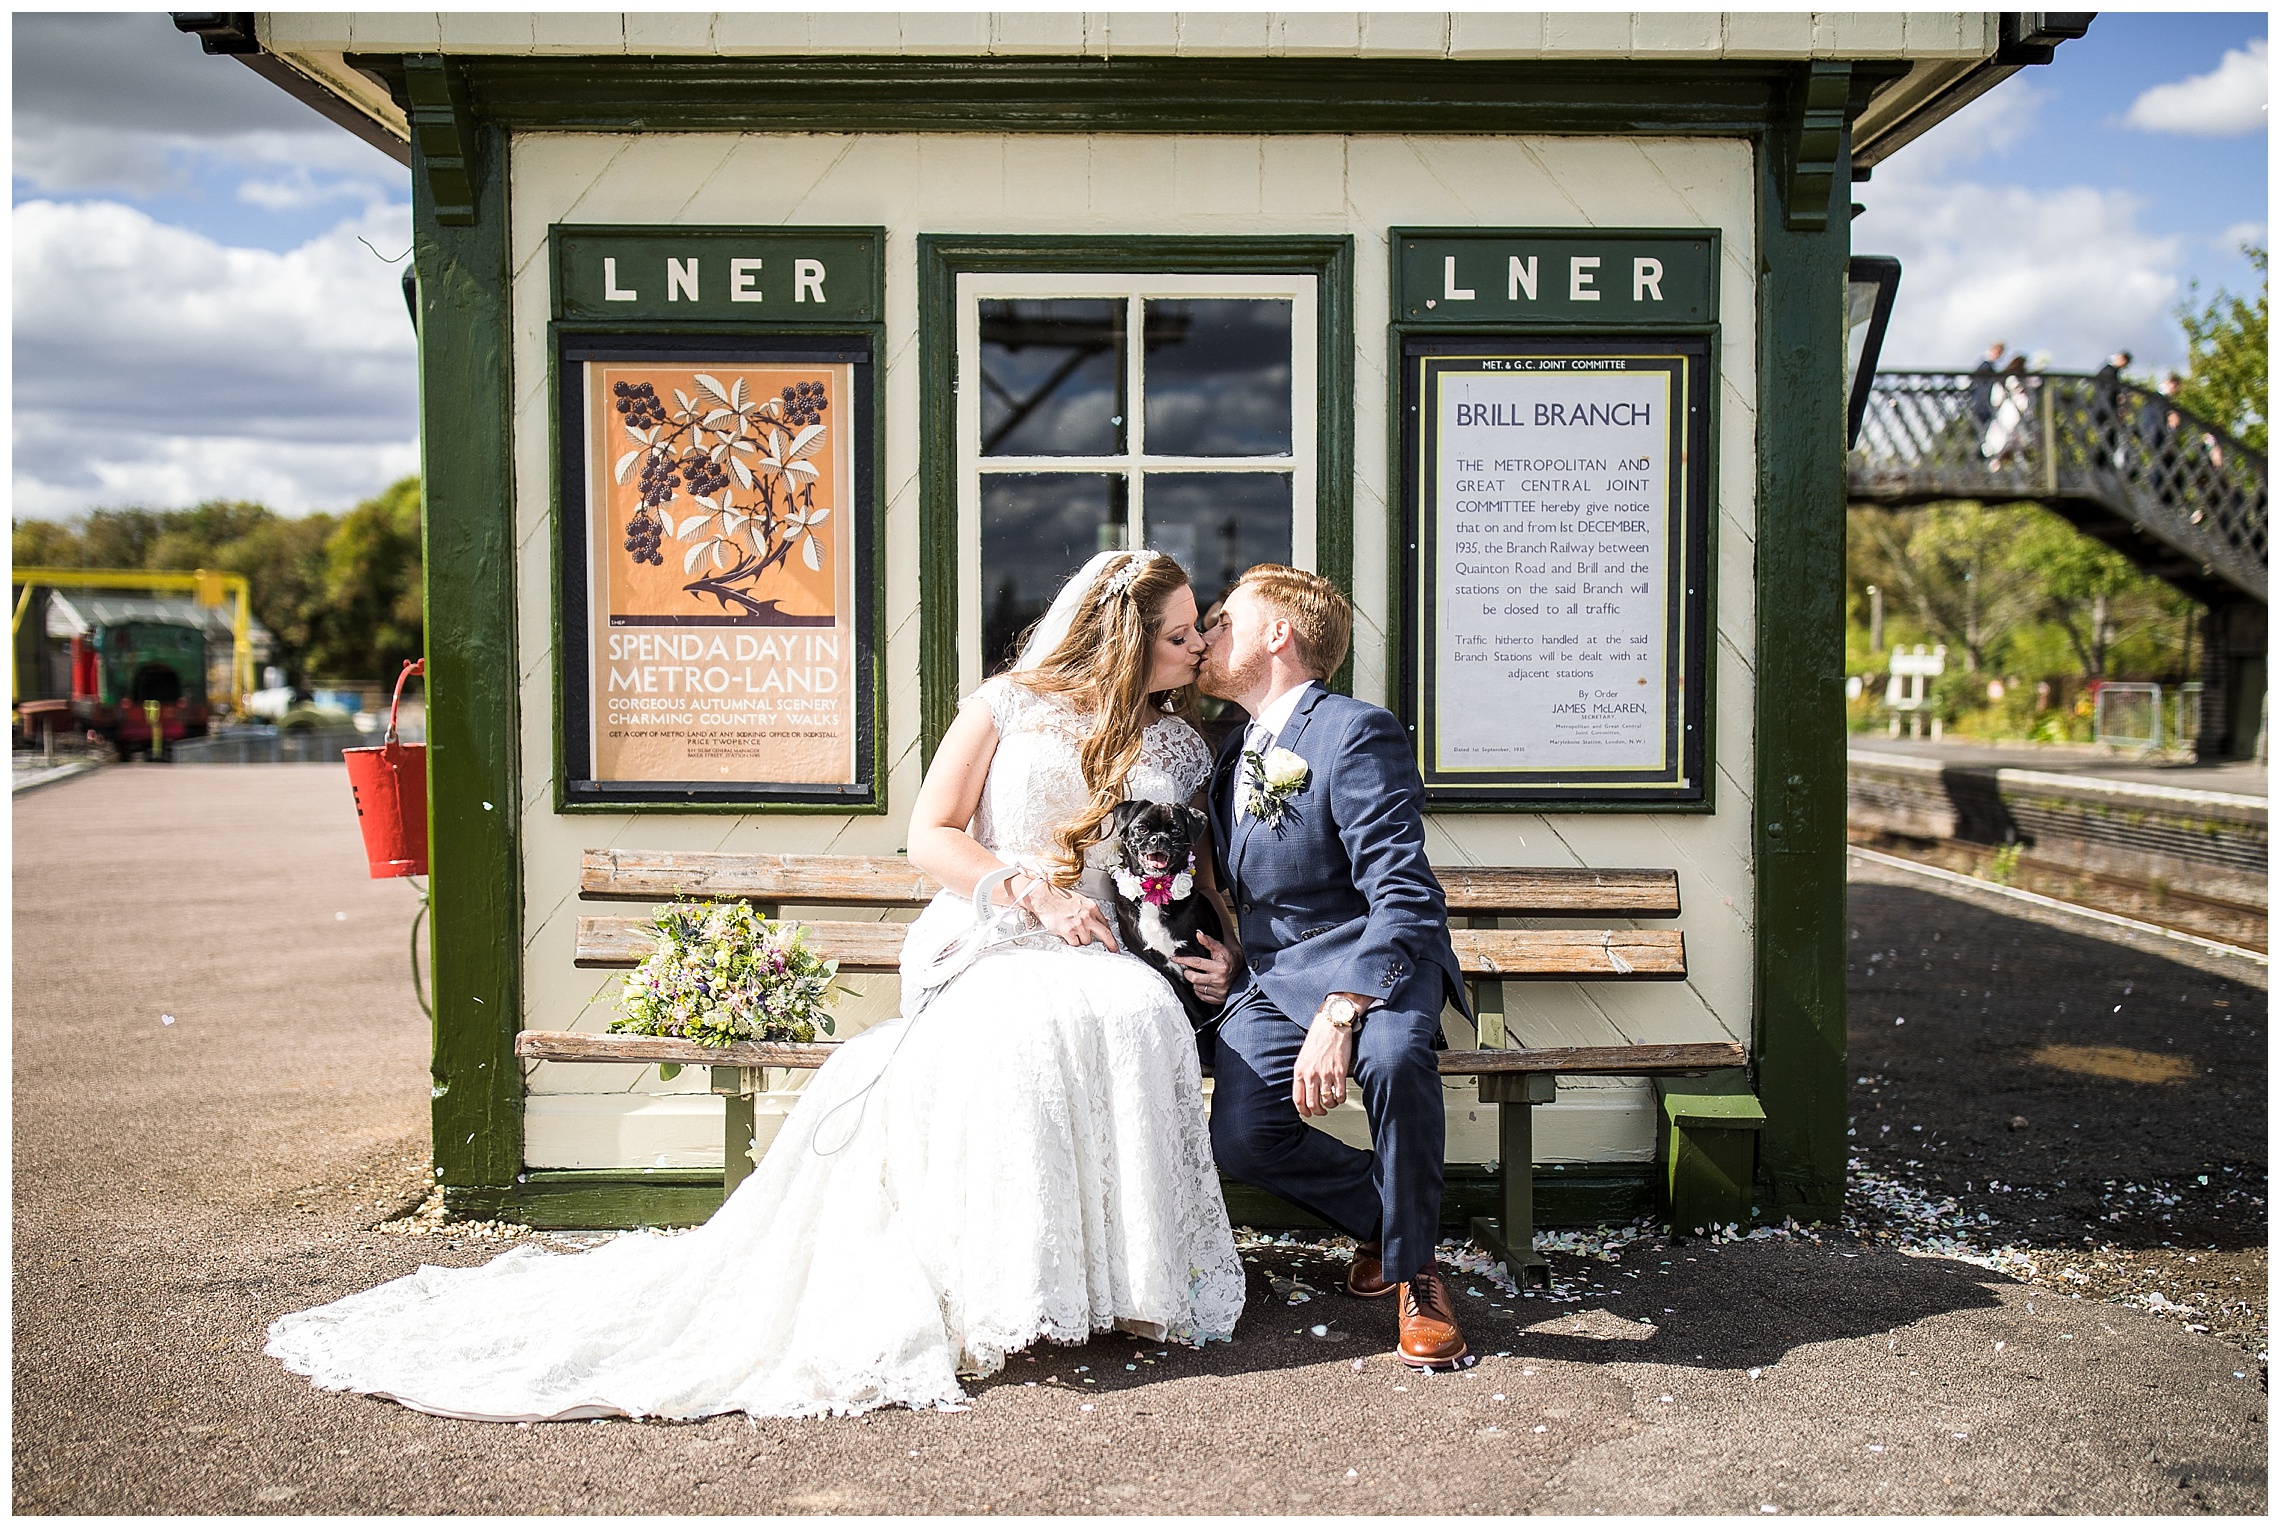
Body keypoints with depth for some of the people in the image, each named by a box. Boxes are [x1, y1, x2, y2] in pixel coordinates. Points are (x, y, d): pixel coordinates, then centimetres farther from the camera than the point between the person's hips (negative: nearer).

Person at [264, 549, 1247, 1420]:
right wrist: (1033, 892, -9)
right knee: (1026, 1027, -39)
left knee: (1141, 1017, -35)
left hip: (1101, 958, 3)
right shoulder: (1009, 706, 9)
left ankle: (1122, 1279, -22)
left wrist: (1222, 952, -2)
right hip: (988, 950, -3)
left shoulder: (1179, 746, 17)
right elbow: (931, 837, 4)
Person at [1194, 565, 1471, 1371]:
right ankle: (1381, 1216, 11)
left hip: (1372, 965, -6)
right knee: (1240, 1138, -19)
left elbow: (1405, 900, -22)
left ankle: (1415, 1267, -13)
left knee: (1395, 1056, -38)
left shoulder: (1355, 733, -13)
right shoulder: (1232, 752, 15)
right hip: (1269, 978, 6)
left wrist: (1339, 1014, -34)